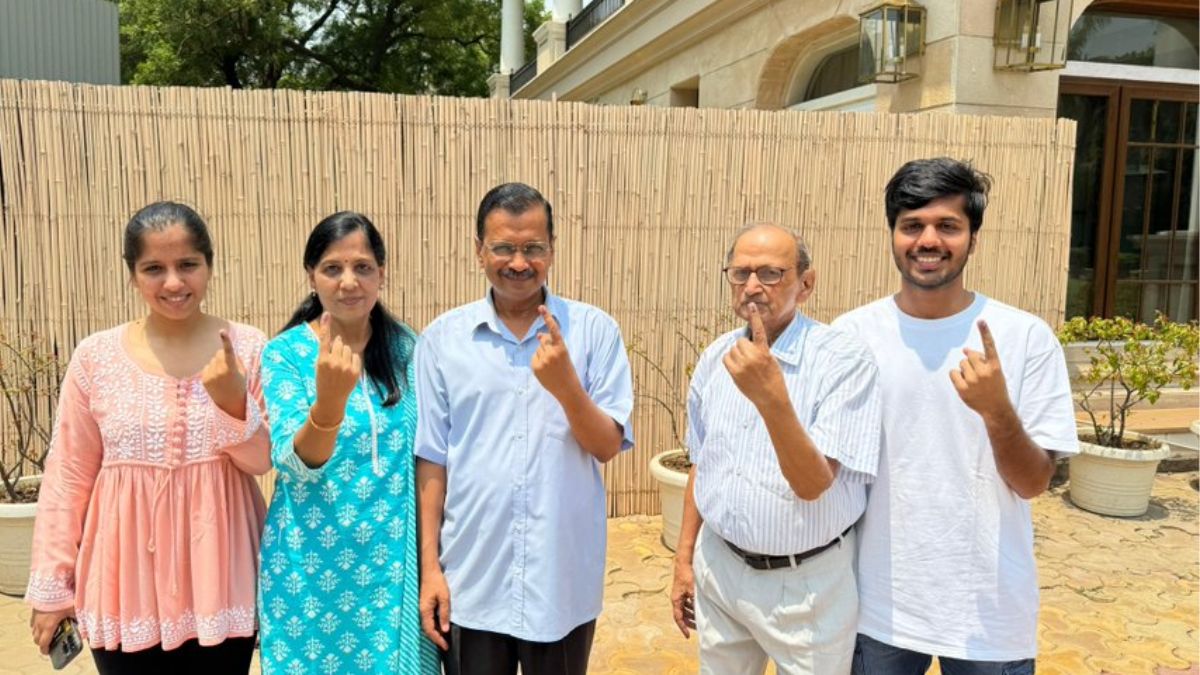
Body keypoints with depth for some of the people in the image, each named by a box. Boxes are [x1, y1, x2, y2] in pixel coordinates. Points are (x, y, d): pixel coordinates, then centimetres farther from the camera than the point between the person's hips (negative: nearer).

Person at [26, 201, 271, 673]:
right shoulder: (95, 357, -4)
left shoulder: (247, 347, -5)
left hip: (219, 578, 0)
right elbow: (67, 478, 2)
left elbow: (263, 462, -3)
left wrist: (233, 401, -20)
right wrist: (51, 586, 4)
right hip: (128, 585, 0)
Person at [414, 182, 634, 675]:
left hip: (564, 581, 0)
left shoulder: (594, 330, -4)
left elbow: (608, 446, -5)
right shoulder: (442, 338, -2)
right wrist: (429, 566, 0)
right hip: (470, 581, 0)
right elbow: (431, 459, 1)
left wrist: (564, 383, -22)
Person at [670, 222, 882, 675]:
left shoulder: (845, 360, -17)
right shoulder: (714, 359, 1)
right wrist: (685, 557, 12)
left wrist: (772, 398, -36)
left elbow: (813, 485, -23)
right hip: (719, 567, 5)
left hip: (807, 582, -4)